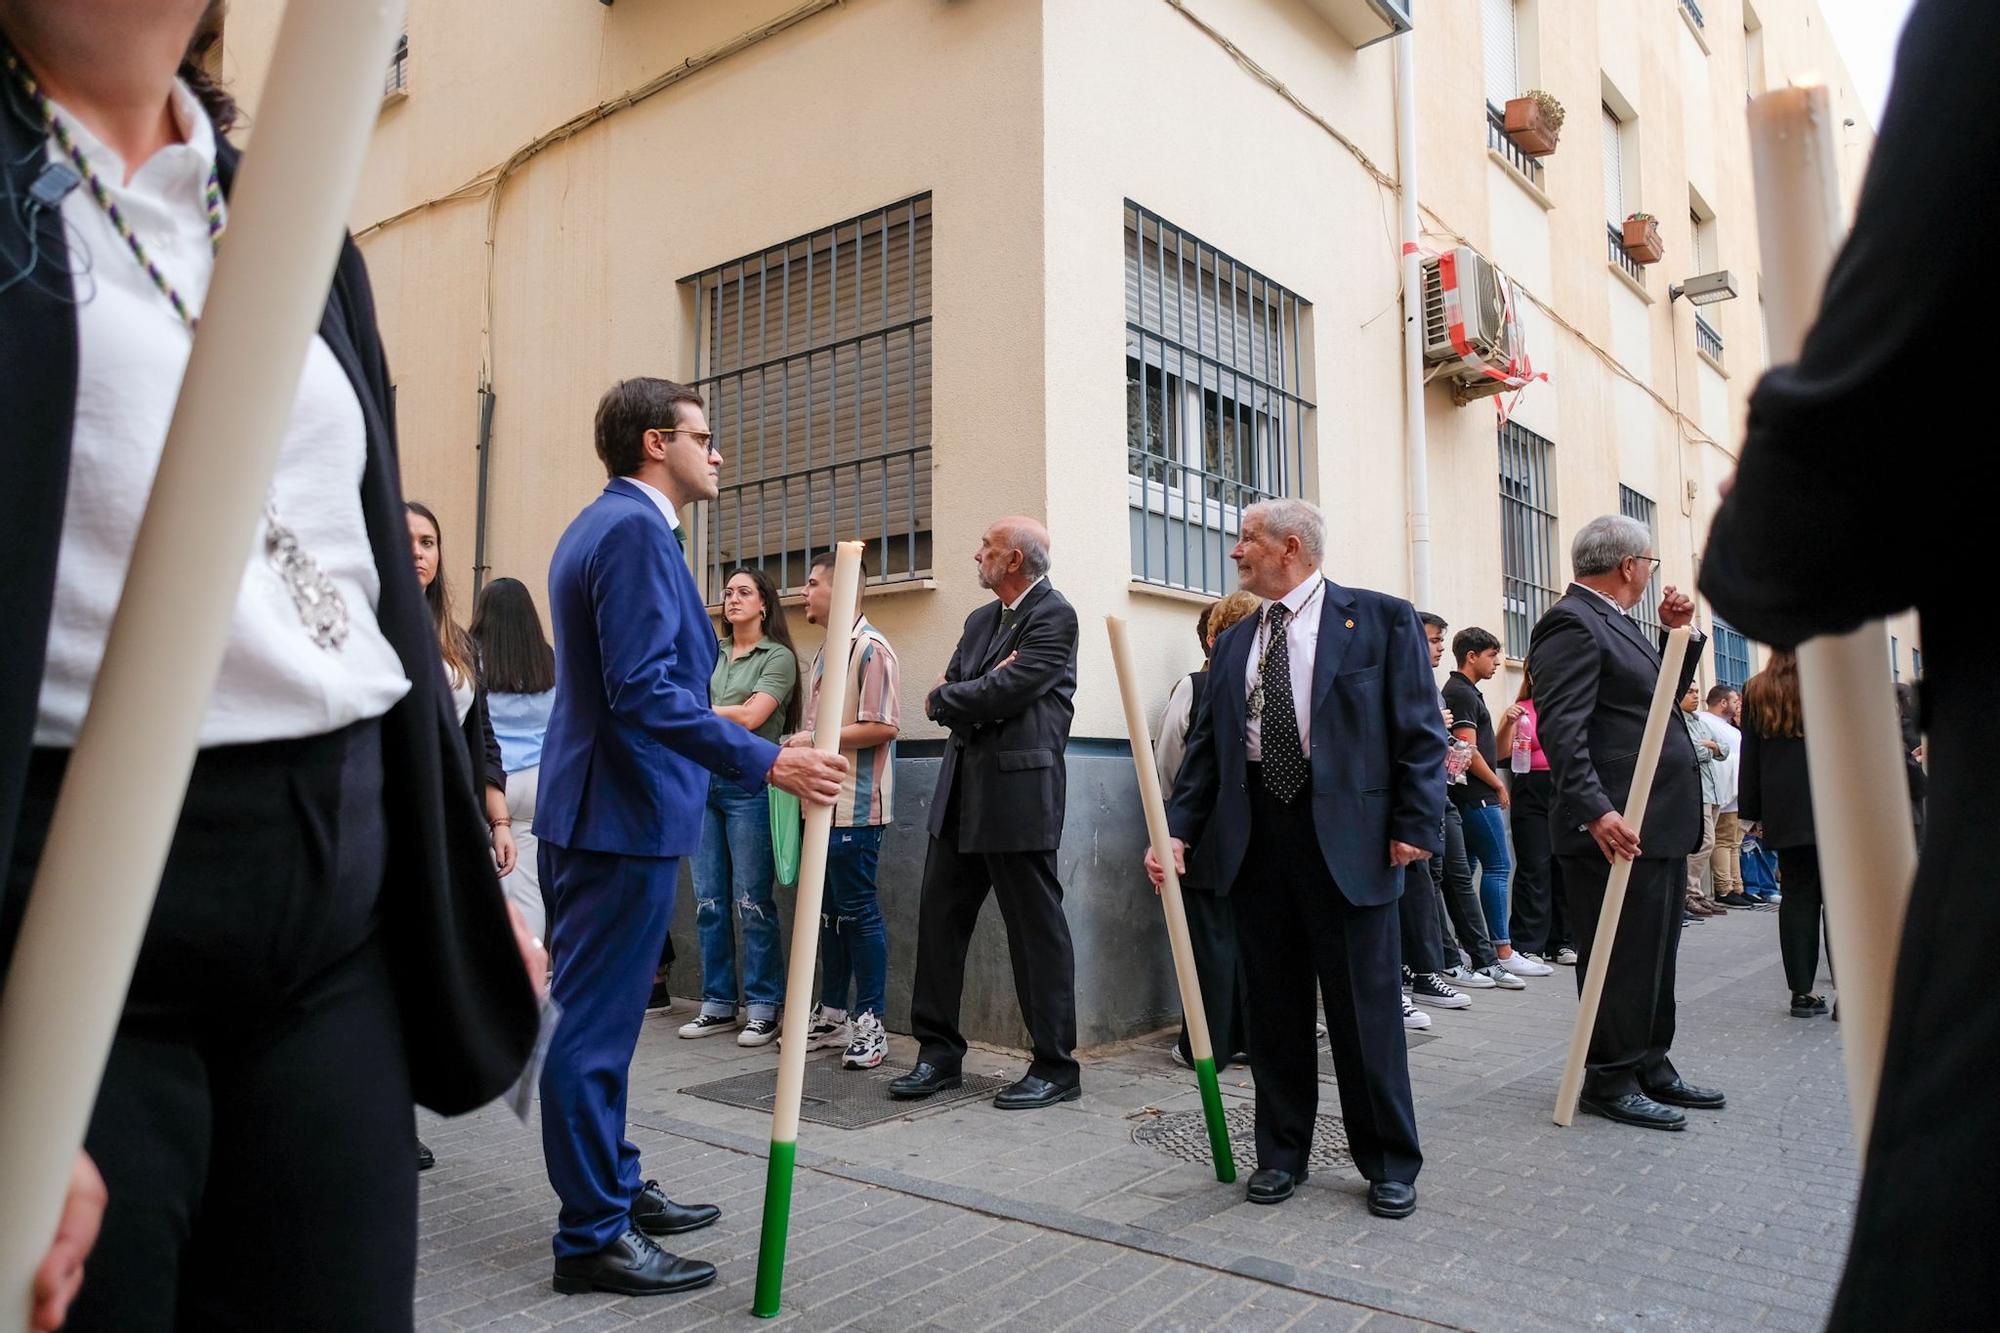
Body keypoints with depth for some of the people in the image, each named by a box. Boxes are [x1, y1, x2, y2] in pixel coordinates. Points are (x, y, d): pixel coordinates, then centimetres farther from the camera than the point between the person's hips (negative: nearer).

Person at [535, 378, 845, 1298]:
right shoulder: (636, 530, -16)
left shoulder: (605, 524, 17)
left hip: (598, 806, 11)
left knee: (598, 1014, 17)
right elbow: (645, 694, -25)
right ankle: (593, 1238, 10)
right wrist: (767, 762, -23)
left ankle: (612, 1188, 31)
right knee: (597, 1022, -2)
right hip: (623, 811, -11)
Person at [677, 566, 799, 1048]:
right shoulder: (711, 655, 16)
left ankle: (764, 1007, 6)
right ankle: (718, 1004, 17)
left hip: (749, 783, -5)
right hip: (704, 779, 6)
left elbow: (750, 716, -10)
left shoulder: (778, 657, 0)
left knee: (752, 901, -3)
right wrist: (727, 715, -5)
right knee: (708, 900, 7)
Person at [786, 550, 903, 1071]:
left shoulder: (871, 649, -11)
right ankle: (832, 1017, 23)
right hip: (823, 802, 9)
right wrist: (800, 745, 8)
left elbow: (882, 727, -18)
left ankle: (870, 1023, 8)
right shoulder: (823, 653, 18)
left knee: (858, 911, -2)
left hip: (856, 806, -9)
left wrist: (817, 739, -15)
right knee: (828, 910, 13)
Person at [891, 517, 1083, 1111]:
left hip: (1018, 793, -8)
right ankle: (939, 1052, 19)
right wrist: (981, 688, -8)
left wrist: (947, 697, -3)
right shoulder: (981, 619, 18)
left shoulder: (1054, 616, -8)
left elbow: (1006, 692, -19)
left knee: (1036, 928, 1)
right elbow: (941, 696, 11)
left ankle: (1056, 1066, 12)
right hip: (962, 793, 8)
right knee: (939, 917, 8)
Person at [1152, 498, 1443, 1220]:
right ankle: (1281, 1153, 26)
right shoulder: (1234, 643, 15)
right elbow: (1207, 745, 11)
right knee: (1273, 1006, 11)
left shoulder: (1382, 619, 0)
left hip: (1347, 836, -4)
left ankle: (1389, 1165, 20)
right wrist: (1179, 830, 0)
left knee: (1365, 1006, 4)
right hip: (1254, 837, 5)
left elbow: (1420, 731, -3)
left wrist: (1415, 826, -11)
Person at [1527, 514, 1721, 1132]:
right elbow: (1561, 728, -22)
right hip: (1617, 828, -10)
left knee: (1655, 955, 18)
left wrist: (1680, 633, 14)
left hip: (1660, 826, 10)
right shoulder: (1572, 624, -14)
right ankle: (1610, 1081, 11)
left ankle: (1650, 1068, 30)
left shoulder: (1613, 622, 18)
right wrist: (1596, 811, -29)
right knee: (1620, 960, -1)